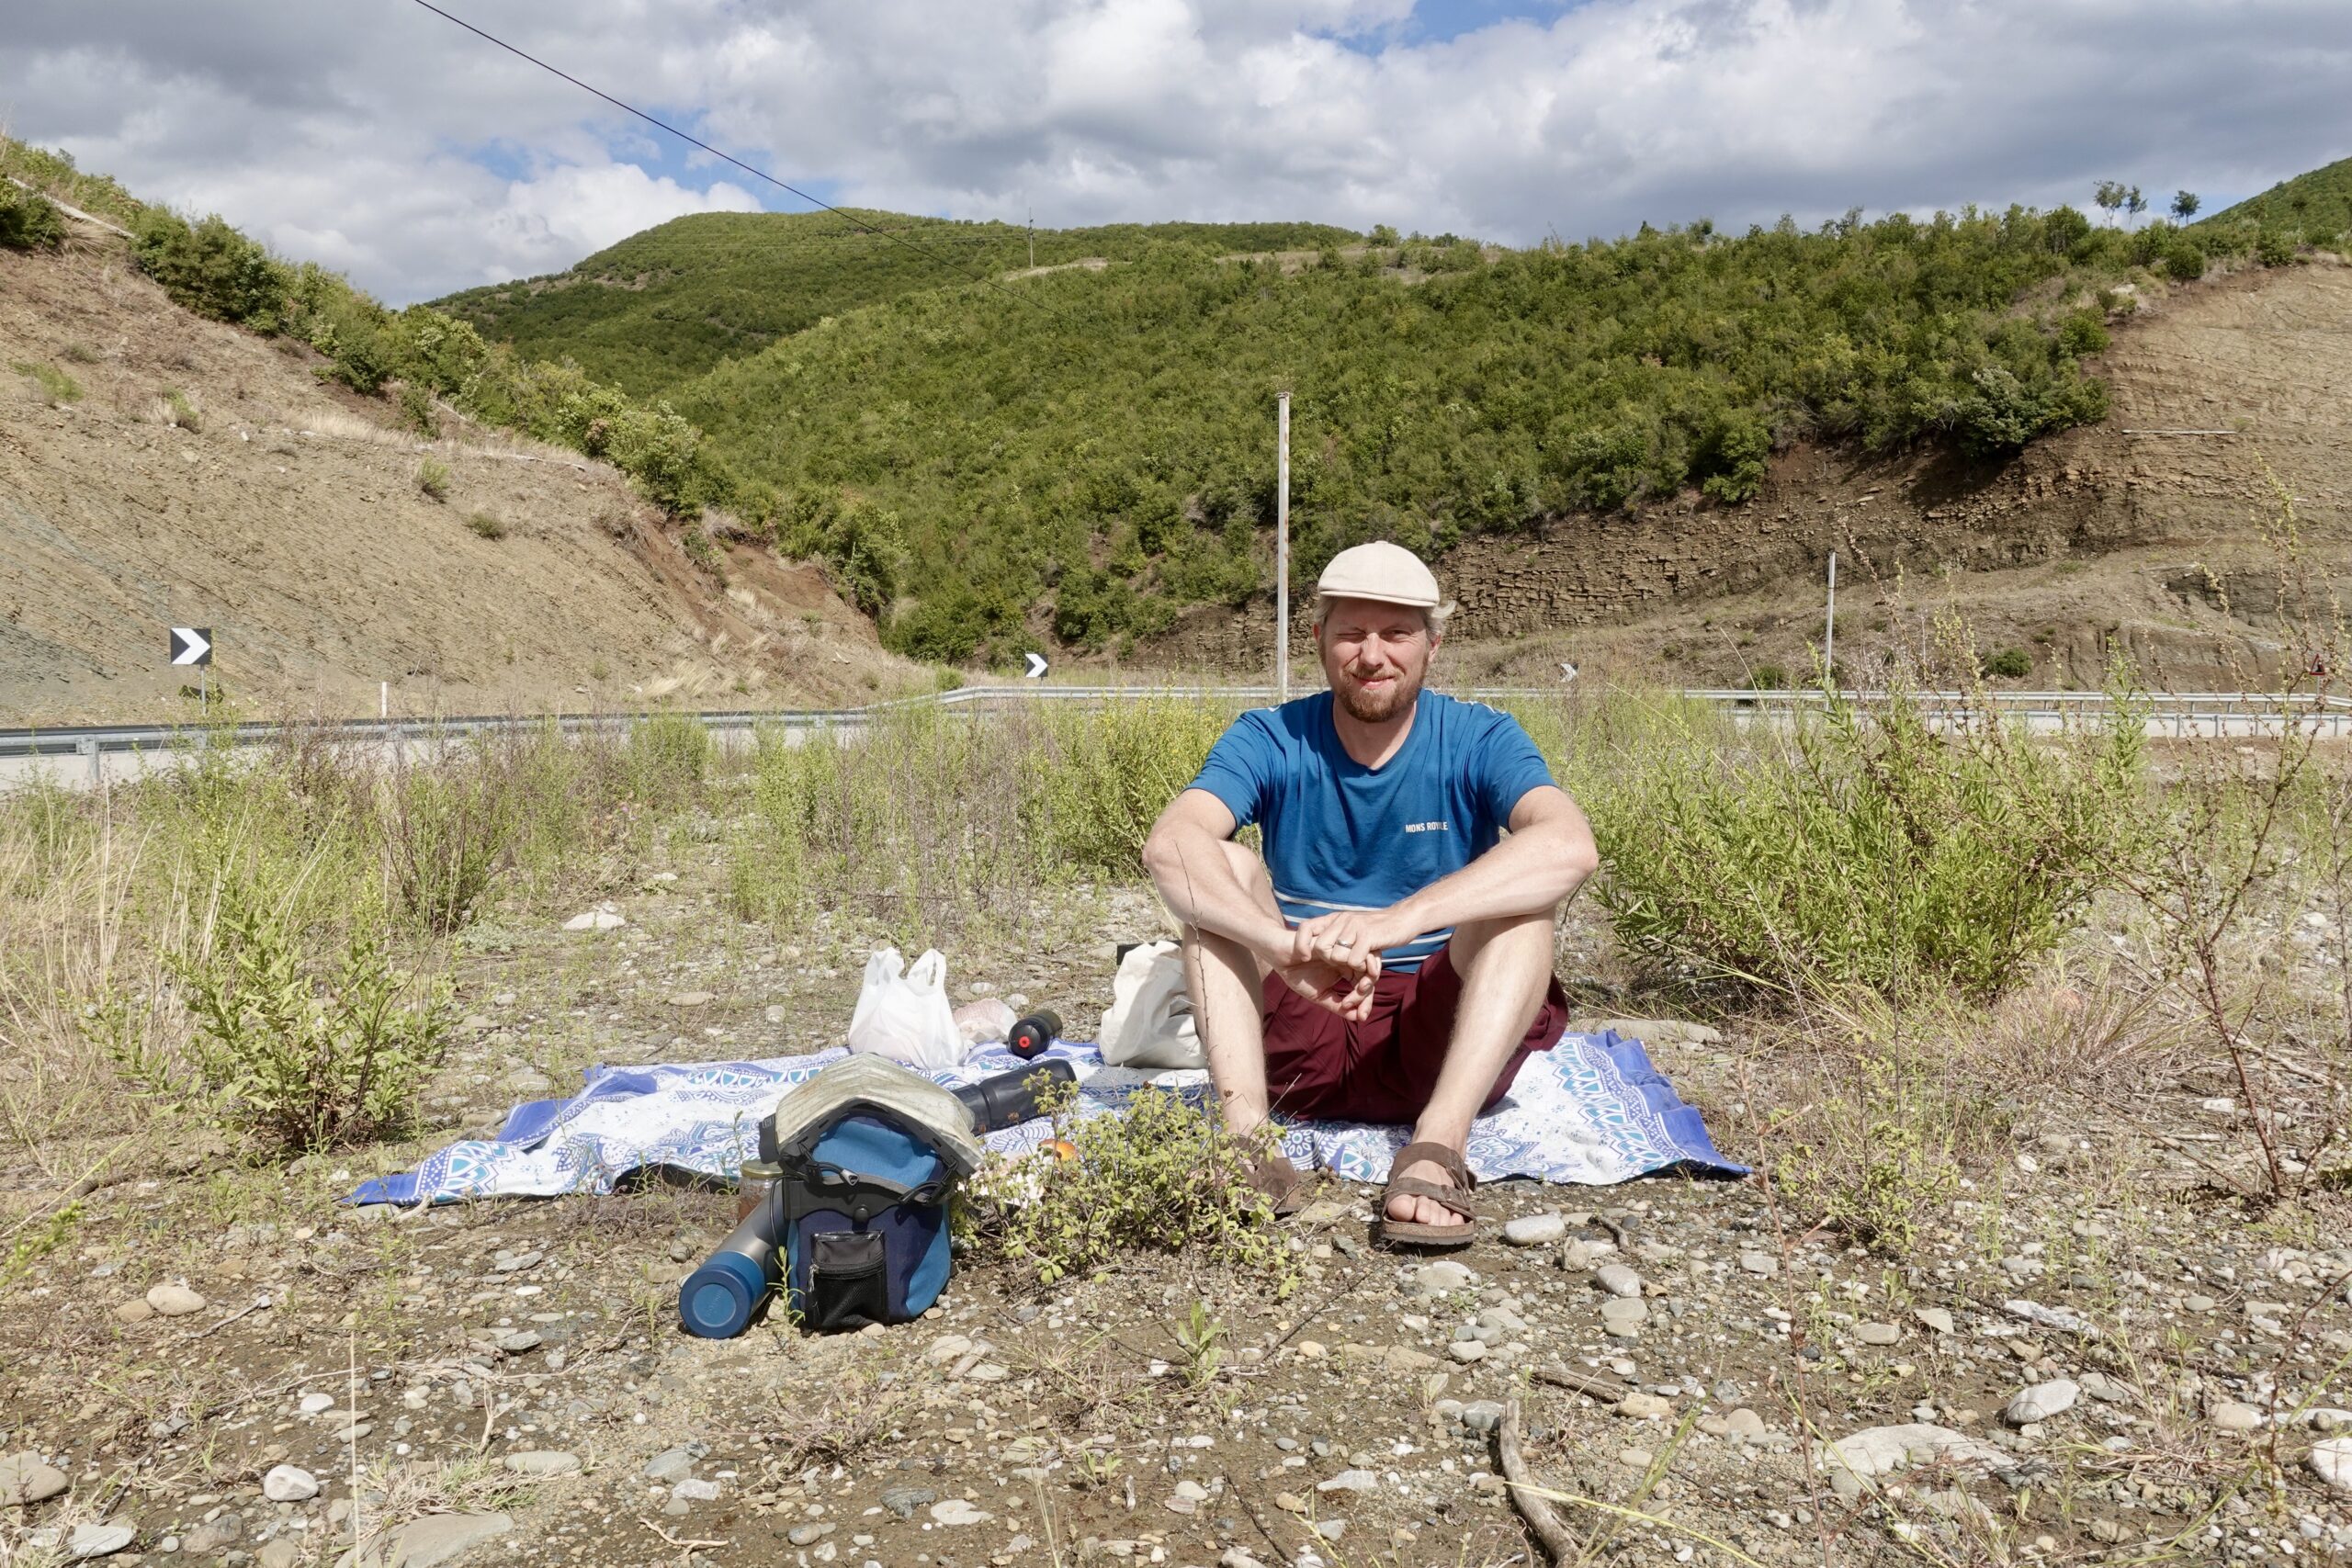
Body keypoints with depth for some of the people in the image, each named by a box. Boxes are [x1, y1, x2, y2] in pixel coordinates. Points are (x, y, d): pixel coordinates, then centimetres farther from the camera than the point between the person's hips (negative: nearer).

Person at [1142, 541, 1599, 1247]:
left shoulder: (1479, 740, -6)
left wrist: (1397, 921, -42)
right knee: (1224, 869, -18)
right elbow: (1169, 844, -24)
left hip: (1441, 1039, -1)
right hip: (1301, 1037, 1)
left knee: (1524, 890, -24)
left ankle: (1438, 1144, -38)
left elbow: (1570, 846, -28)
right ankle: (1243, 1131, -34)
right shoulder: (1270, 739, -4)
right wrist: (1287, 948, -43)